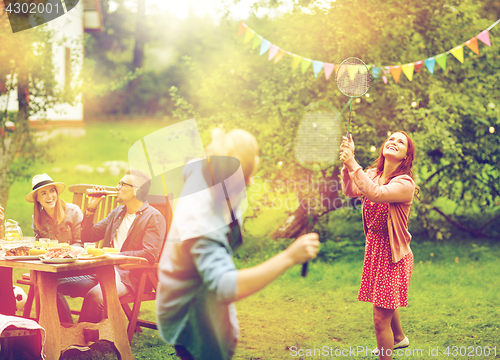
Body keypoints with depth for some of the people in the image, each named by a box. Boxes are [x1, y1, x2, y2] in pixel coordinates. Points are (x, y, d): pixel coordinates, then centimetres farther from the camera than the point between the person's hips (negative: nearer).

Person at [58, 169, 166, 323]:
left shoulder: (154, 218, -3)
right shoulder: (117, 213, 20)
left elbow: (149, 255, -16)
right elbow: (87, 237, 24)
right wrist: (91, 209, 11)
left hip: (130, 276, -7)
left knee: (95, 295, -37)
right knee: (56, 285, -10)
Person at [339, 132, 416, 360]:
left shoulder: (405, 184, -20)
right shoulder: (374, 174, 1)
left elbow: (376, 194, -37)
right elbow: (351, 191, -15)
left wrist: (353, 164, -38)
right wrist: (347, 163, -30)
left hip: (393, 254, -8)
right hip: (374, 247, 8)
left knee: (381, 318, -8)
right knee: (386, 303, 30)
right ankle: (399, 338, 56)